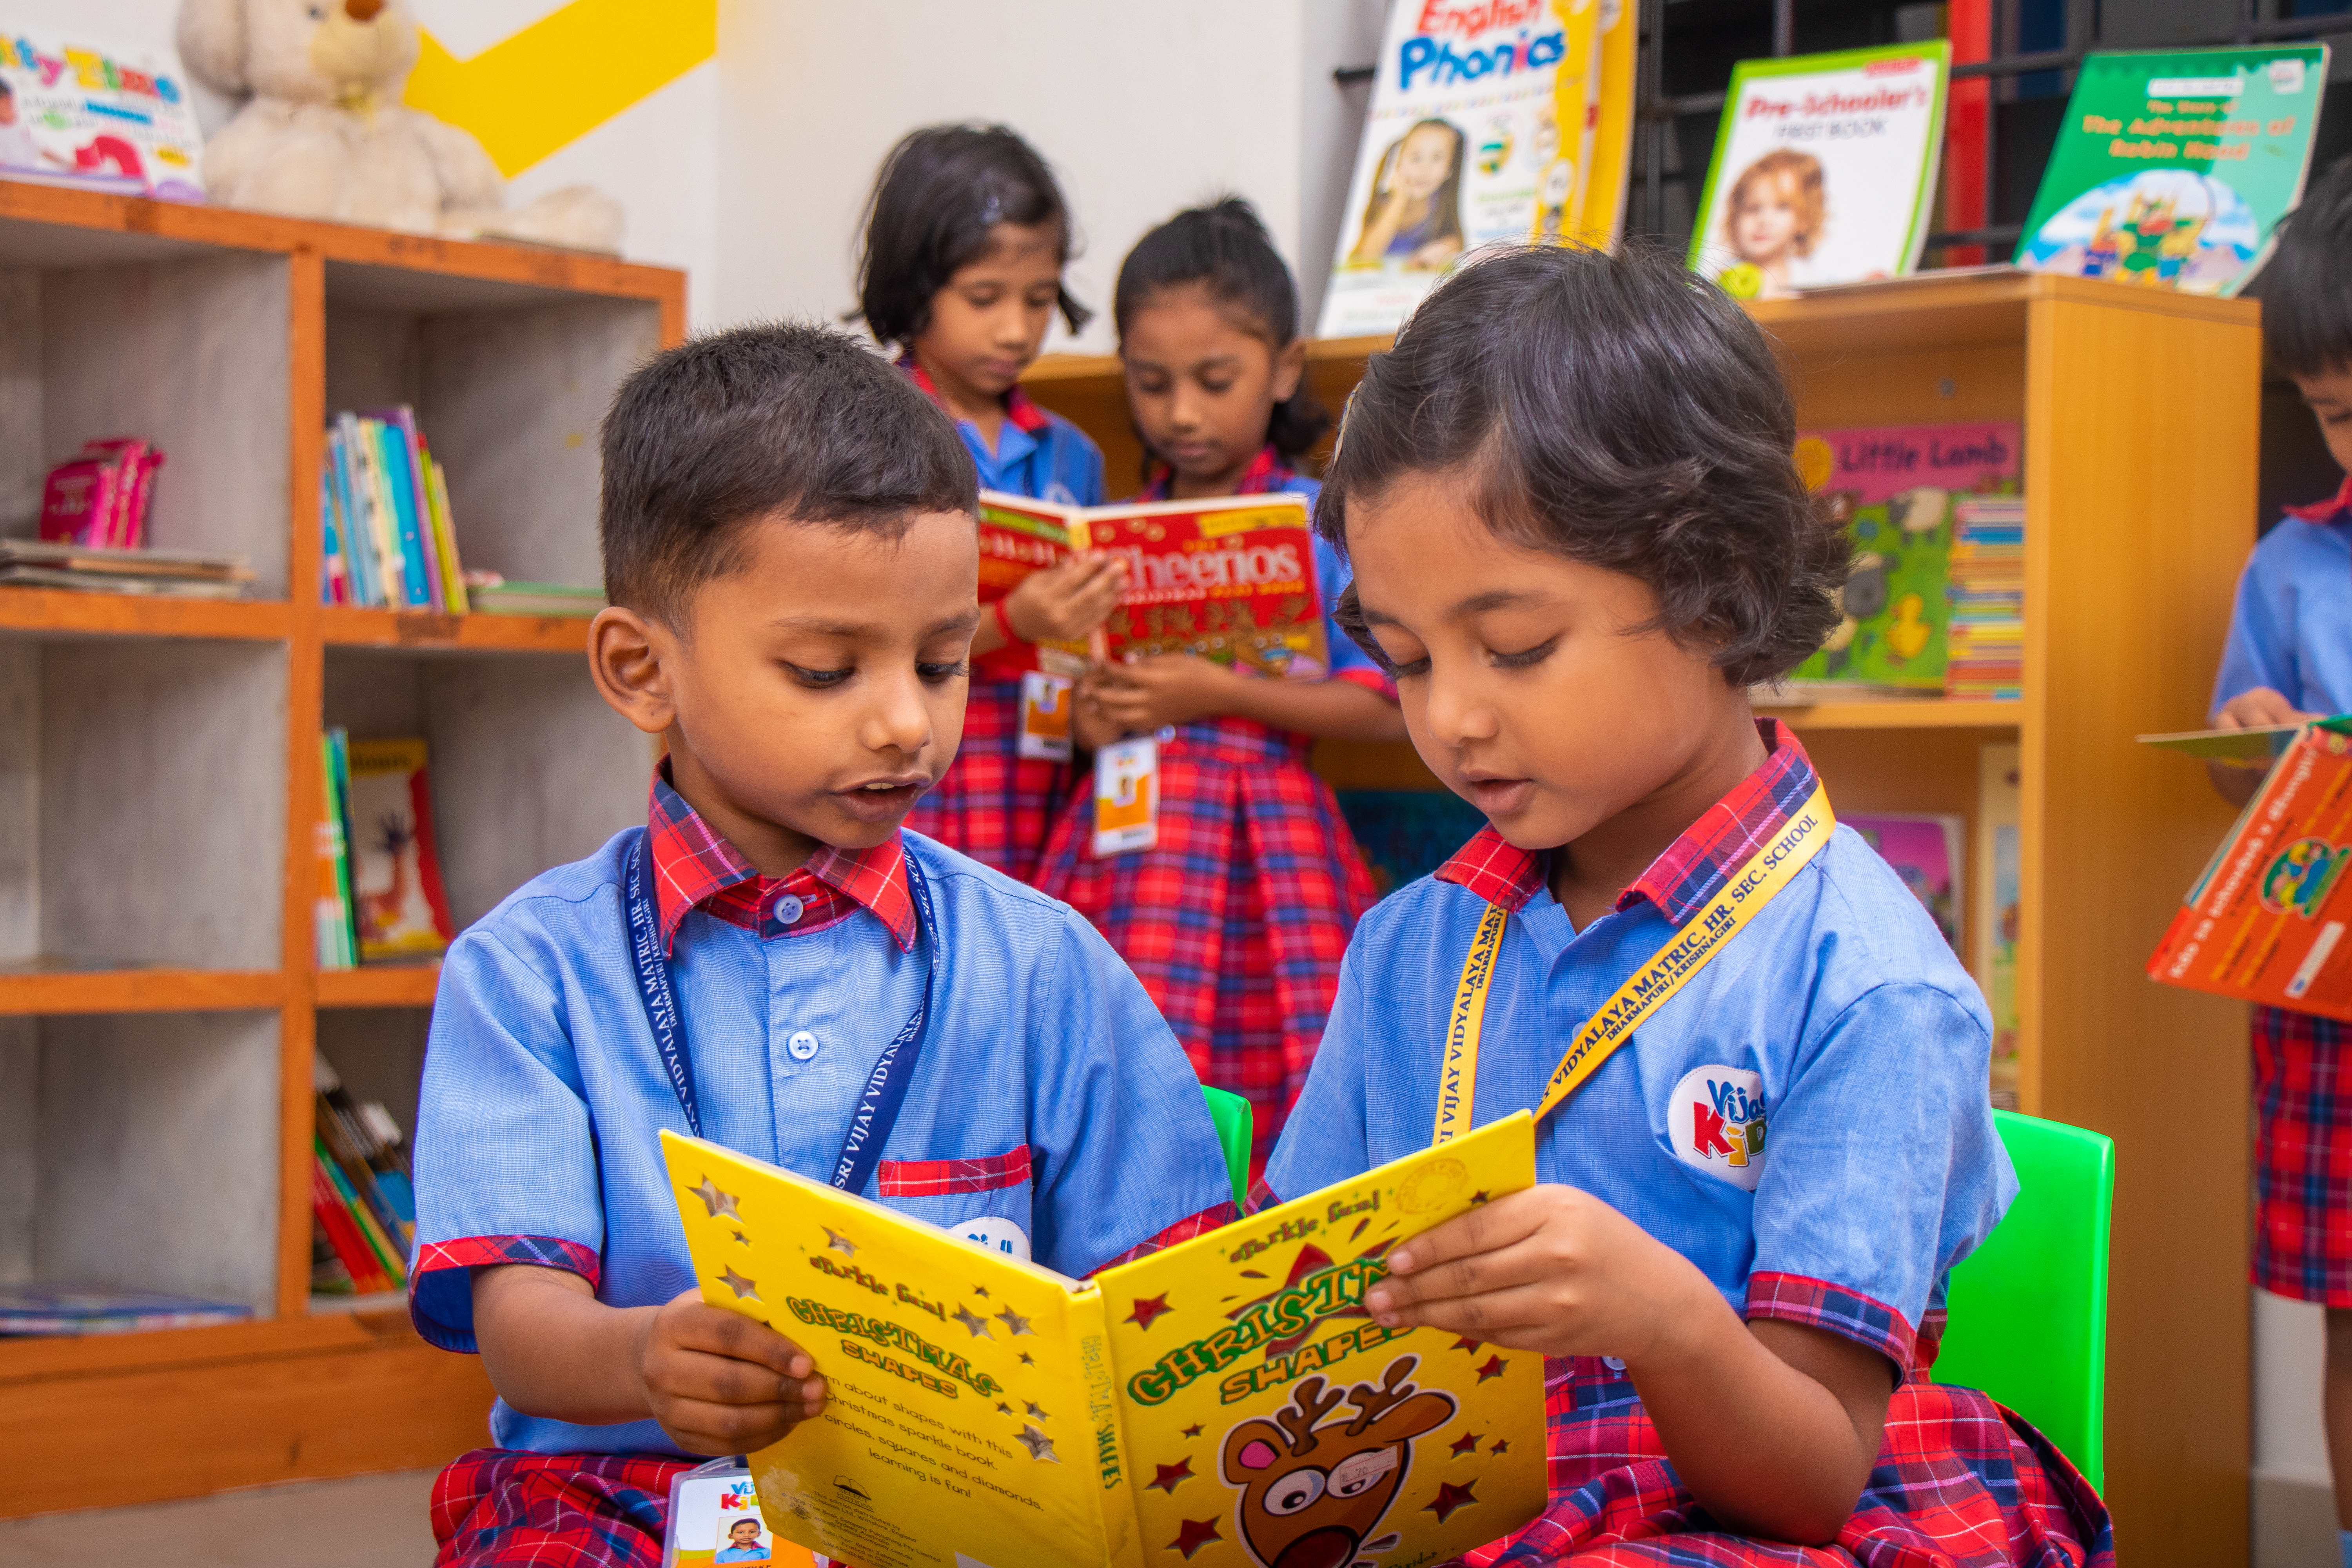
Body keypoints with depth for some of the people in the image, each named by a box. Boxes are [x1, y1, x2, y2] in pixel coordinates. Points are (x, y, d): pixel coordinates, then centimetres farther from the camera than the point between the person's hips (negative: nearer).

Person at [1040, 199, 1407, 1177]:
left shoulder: (1320, 523, -1)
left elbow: (1386, 709, -7)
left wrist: (1221, 695, -13)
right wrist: (1088, 719, -1)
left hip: (1260, 839, -4)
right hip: (1123, 837, 4)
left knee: (1260, 1111, -10)